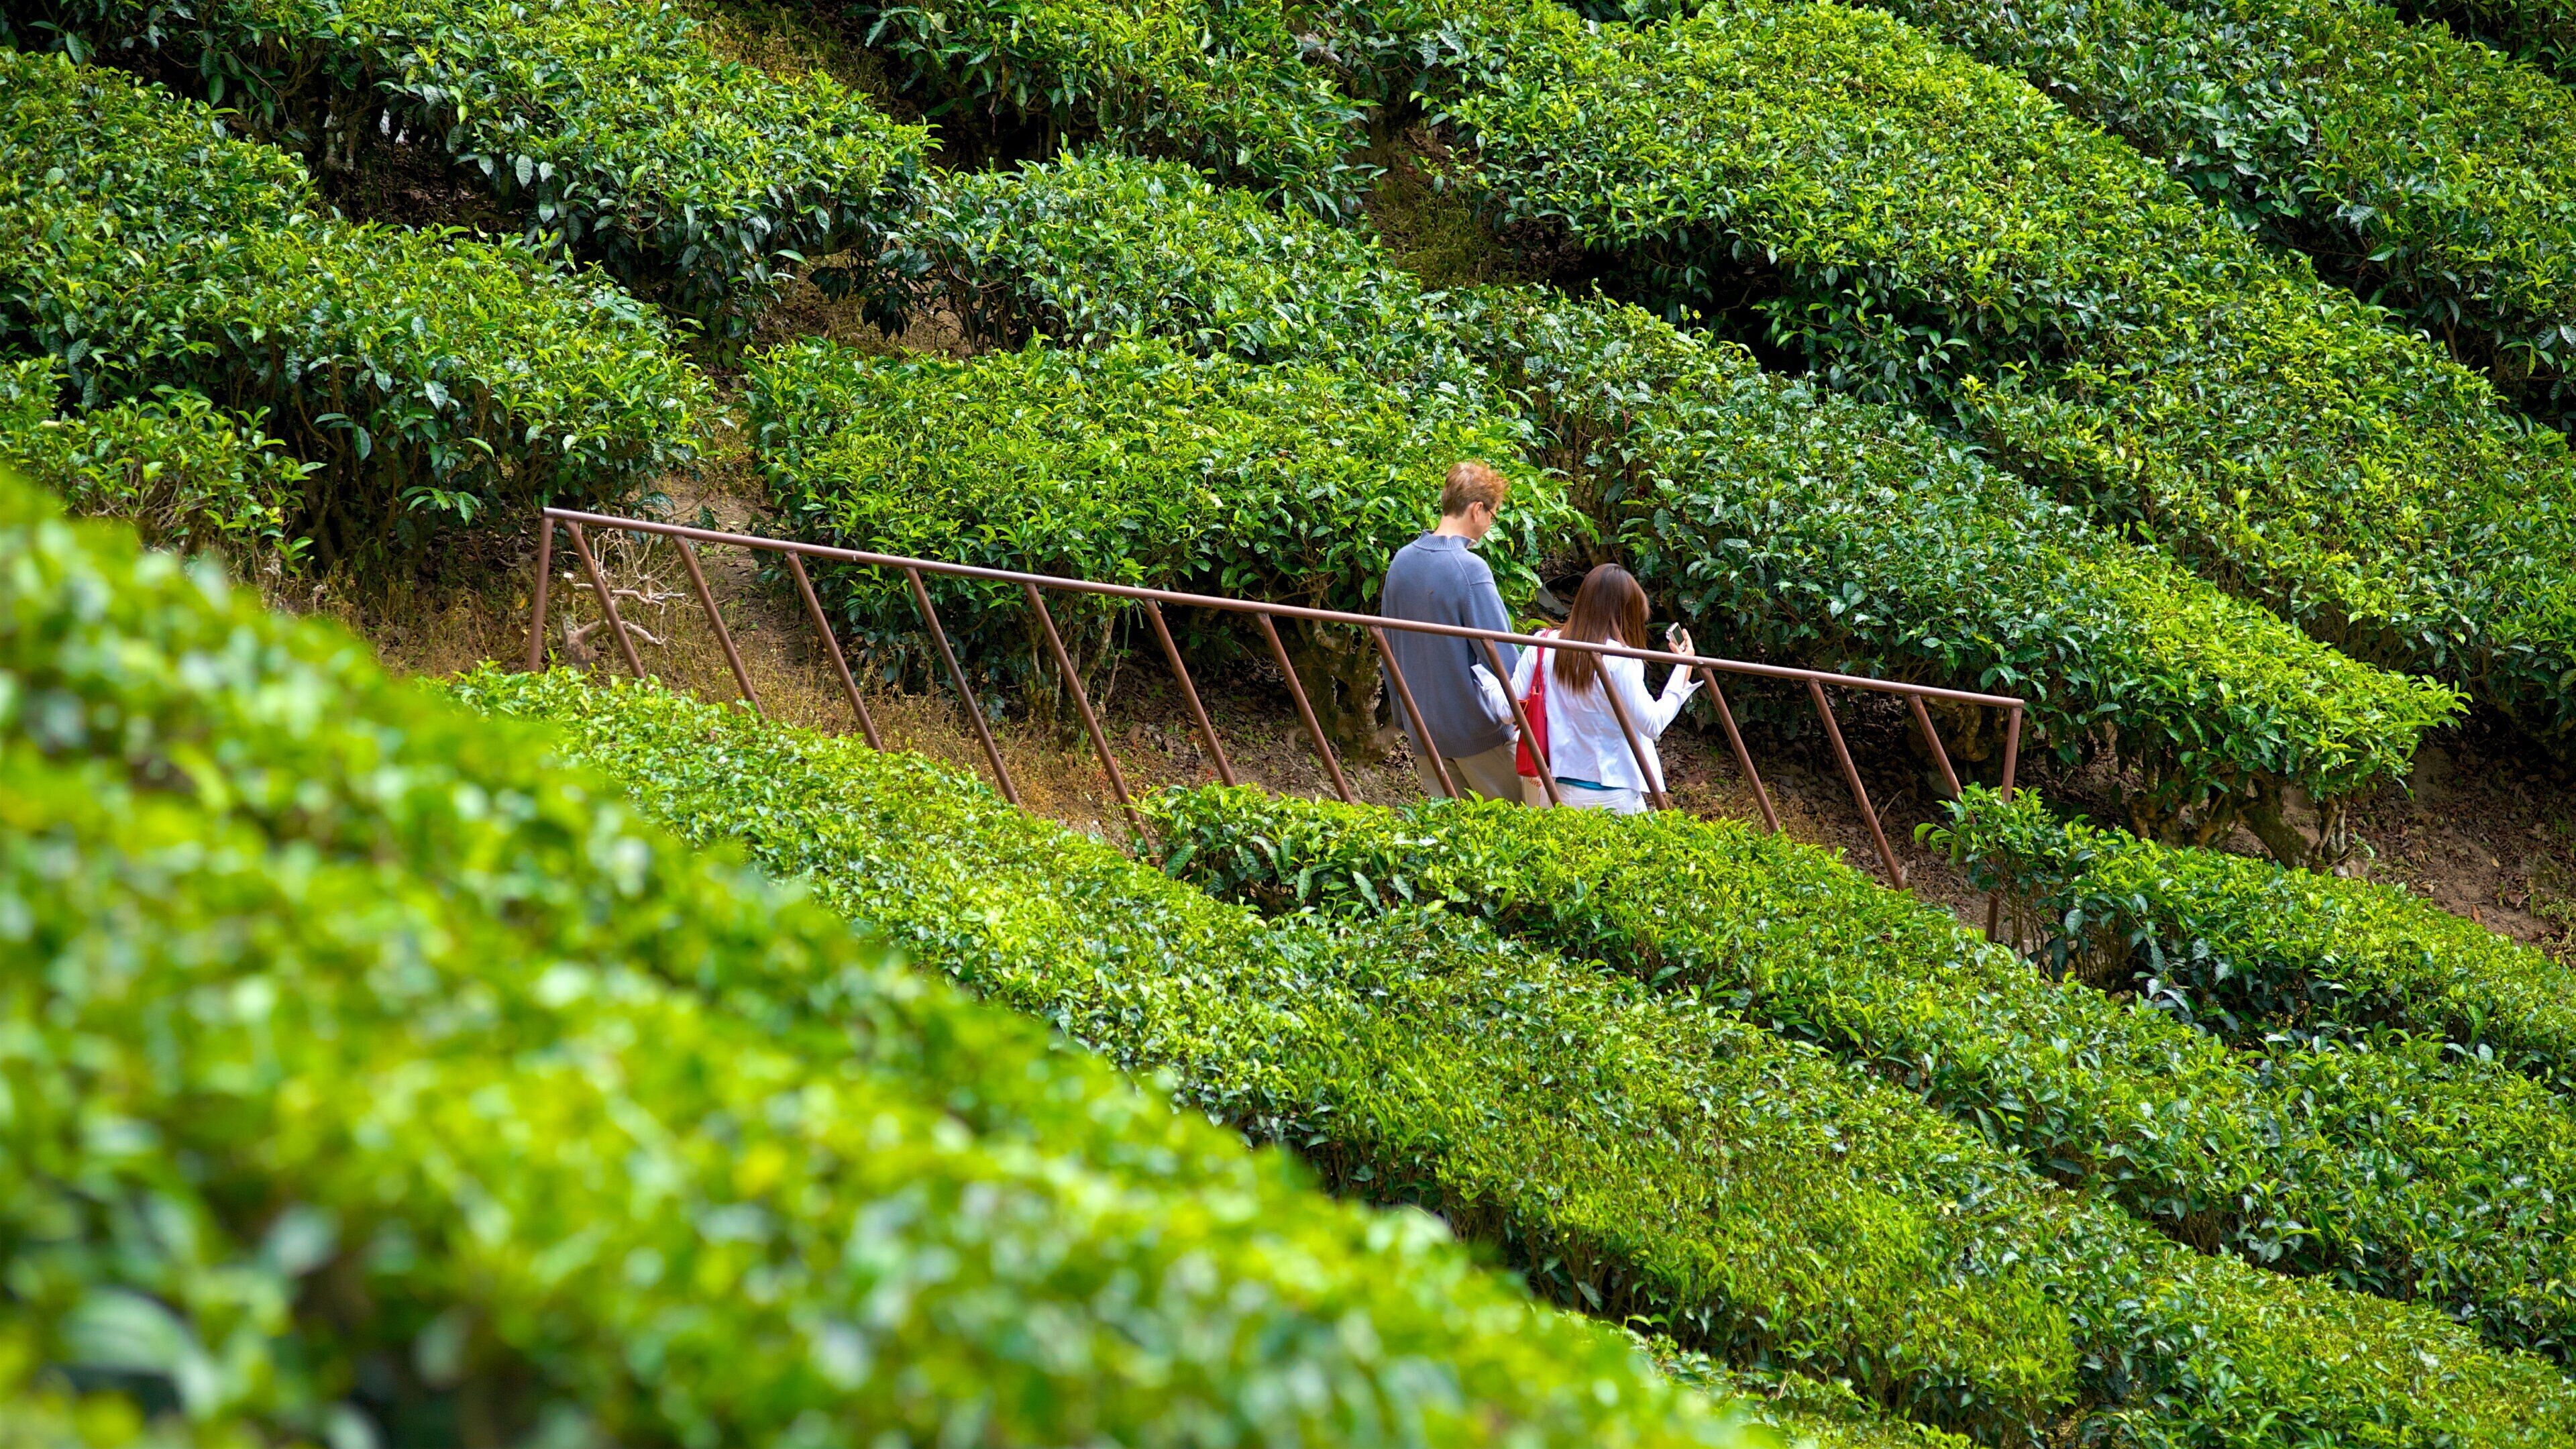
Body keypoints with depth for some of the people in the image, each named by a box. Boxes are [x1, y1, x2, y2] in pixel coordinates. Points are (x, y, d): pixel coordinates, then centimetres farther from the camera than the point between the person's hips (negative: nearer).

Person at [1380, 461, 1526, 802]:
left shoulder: (1401, 563, 6)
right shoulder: (1470, 569, -17)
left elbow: (1390, 648, 15)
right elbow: (1502, 655, -18)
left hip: (1423, 731, 7)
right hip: (1477, 729, -7)